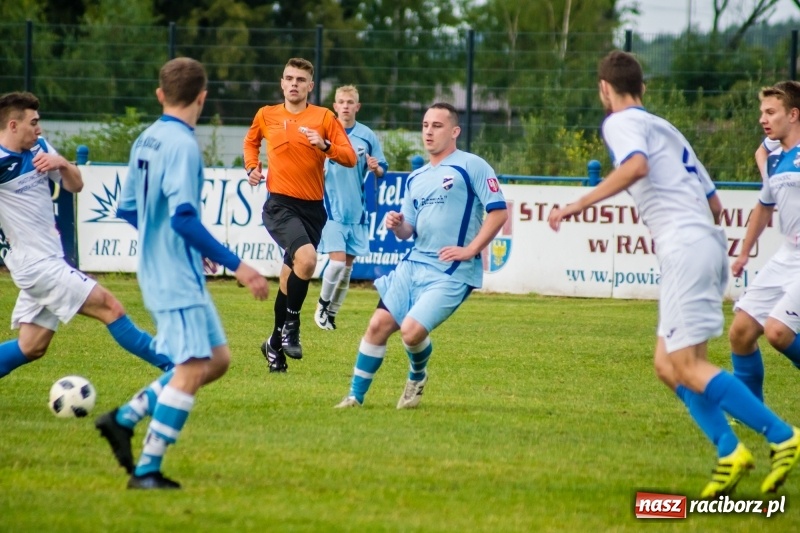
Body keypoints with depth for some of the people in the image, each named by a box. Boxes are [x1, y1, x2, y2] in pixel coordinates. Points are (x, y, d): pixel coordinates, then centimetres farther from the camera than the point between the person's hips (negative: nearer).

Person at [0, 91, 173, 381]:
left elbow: (75, 185, 10)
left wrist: (62, 164, -10)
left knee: (31, 347, 11)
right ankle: (174, 364, 0)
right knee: (109, 307, -8)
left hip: (49, 261, 9)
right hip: (38, 263, -9)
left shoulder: (39, 148, 7)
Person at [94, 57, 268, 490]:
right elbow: (183, 218, -25)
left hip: (157, 271, 9)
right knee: (192, 368, -9)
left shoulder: (146, 140, 10)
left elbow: (127, 210, 19)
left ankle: (124, 419, 14)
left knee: (216, 358, 13)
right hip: (178, 278, -9)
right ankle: (146, 471, -7)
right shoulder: (182, 145, -17)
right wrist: (235, 266, -23)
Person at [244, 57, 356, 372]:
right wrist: (252, 167, 10)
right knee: (306, 258, -28)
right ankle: (290, 323, -9)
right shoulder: (266, 116, 7)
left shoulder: (324, 118, 3)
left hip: (313, 208, 2)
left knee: (291, 277, 10)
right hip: (280, 205, -2)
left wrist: (324, 146, -19)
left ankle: (276, 344, 27)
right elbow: (251, 142, 28)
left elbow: (350, 158, -2)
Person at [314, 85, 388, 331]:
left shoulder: (368, 137, 2)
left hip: (357, 211, 3)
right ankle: (322, 305, 8)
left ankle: (332, 314, 20)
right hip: (331, 209, -3)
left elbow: (381, 172, 8)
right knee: (337, 261, -14)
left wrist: (376, 168, -15)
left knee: (347, 265, 6)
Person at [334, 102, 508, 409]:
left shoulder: (471, 166, -5)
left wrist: (469, 250, -15)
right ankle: (356, 395, 9)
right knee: (379, 324, -2)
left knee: (412, 330, -18)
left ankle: (418, 378, 15)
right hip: (413, 265, 7)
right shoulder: (416, 179, 17)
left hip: (451, 273, -7)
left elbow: (499, 212, -10)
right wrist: (397, 226, -5)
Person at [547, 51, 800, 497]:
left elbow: (637, 164, -23)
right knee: (669, 364, 10)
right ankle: (730, 452, 0)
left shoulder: (621, 123, 0)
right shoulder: (667, 129, 26)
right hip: (710, 243, 9)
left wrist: (579, 205, -21)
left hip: (686, 248, -9)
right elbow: (714, 203, 24)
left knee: (687, 366, -10)